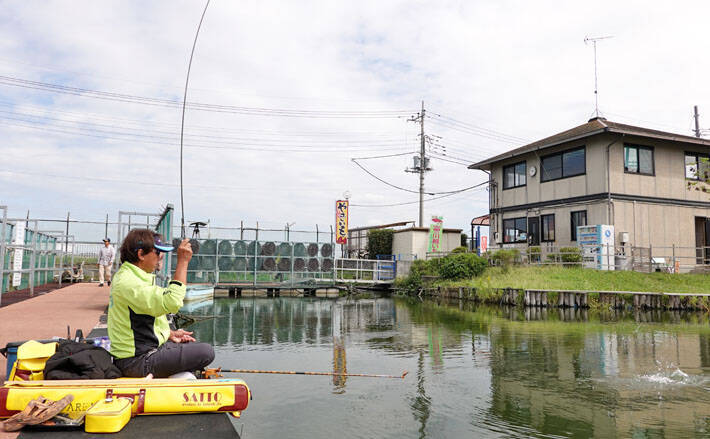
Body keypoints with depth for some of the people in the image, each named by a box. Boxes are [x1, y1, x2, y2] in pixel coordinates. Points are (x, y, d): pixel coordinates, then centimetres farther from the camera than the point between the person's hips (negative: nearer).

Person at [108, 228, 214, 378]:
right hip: (137, 362, -11)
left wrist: (170, 334, 8)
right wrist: (182, 262, -28)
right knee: (206, 352, -14)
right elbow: (171, 302, -33)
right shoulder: (127, 283, -21)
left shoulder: (129, 276, 13)